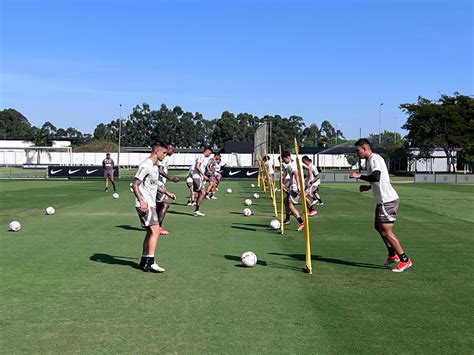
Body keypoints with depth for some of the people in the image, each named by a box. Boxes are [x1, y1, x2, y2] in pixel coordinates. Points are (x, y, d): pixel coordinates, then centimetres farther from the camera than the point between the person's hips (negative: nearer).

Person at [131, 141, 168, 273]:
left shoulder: (155, 167, 16)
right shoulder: (146, 166, -15)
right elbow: (135, 184, -18)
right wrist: (141, 201, -27)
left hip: (151, 204, 10)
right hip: (145, 204, -10)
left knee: (150, 232, 11)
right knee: (155, 230, -16)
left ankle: (143, 262, 19)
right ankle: (150, 263, -15)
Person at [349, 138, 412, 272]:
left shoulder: (374, 159, -15)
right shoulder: (372, 159, 17)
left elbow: (376, 177, -32)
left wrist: (359, 176, -21)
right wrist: (367, 187, 15)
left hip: (387, 200, -11)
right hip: (384, 199, 11)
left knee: (386, 231, -9)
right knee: (378, 226, 20)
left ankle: (405, 260, -3)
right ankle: (392, 255, 28)